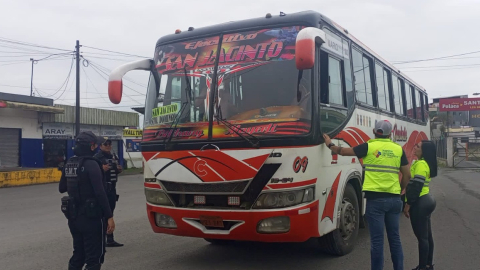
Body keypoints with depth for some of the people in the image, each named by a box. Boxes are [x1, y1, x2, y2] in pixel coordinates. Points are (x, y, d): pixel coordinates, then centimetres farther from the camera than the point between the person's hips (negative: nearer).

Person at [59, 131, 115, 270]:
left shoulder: (69, 163, 7)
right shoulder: (91, 164, -18)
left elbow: (61, 188, 17)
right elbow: (100, 193, -22)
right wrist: (109, 216, -19)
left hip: (73, 216, 8)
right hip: (91, 217, -8)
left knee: (78, 254, 19)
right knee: (94, 256, 1)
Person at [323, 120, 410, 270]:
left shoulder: (369, 147, -3)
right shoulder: (398, 149, 6)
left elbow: (343, 151, 7)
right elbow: (406, 176, 10)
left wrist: (330, 145, 25)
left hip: (376, 198, -4)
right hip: (395, 199, 4)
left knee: (377, 239, 0)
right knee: (394, 237, 14)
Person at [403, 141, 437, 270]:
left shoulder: (420, 164, -18)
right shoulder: (426, 163, 14)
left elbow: (416, 186, -22)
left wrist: (408, 204, -18)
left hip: (419, 204, -10)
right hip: (426, 201, 10)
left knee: (421, 237, -4)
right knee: (427, 236, 15)